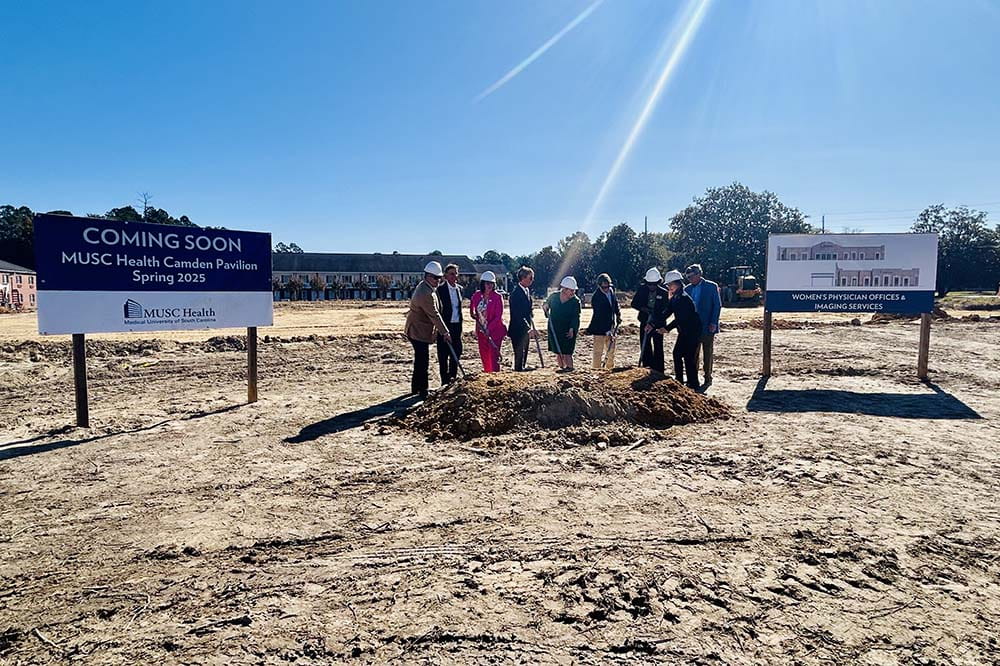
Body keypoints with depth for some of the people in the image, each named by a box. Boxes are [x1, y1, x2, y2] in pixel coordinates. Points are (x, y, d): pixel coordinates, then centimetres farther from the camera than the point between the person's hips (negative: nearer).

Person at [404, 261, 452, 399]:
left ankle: (415, 388, 29)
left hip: (416, 330, 11)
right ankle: (422, 391, 3)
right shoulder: (426, 294, -24)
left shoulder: (425, 287, 11)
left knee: (420, 360, 18)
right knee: (423, 363, -4)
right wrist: (445, 332, -17)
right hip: (419, 332, -11)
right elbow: (434, 315, -23)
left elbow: (434, 312, 18)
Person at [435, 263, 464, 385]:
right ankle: (445, 382, 9)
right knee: (443, 355, 1)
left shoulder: (459, 288, 10)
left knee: (456, 353, 9)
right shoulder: (440, 289, -9)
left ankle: (453, 379, 22)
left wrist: (460, 326, 16)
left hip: (457, 326, 6)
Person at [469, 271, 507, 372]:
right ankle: (487, 372, 29)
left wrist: (489, 329, -21)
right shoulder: (477, 295, 2)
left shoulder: (497, 297, -11)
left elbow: (498, 316, -14)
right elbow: (472, 307, 21)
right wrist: (473, 314, -1)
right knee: (484, 353, 13)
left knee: (494, 353, -7)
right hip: (481, 330, 5)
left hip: (495, 330, -5)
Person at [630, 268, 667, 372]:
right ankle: (647, 369, 17)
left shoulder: (663, 293, -10)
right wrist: (643, 308, -18)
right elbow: (634, 303, 1)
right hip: (644, 322, 2)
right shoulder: (642, 289, -3)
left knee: (658, 348, 1)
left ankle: (658, 371, 7)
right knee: (645, 346, 7)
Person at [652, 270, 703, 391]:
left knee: (688, 357, -10)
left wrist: (667, 328, -22)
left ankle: (694, 384, -4)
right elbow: (665, 314, 7)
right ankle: (679, 380, 24)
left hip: (692, 331, -10)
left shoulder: (684, 298, -21)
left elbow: (680, 318, -25)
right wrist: (653, 325, -2)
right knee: (677, 353, 13)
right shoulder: (673, 299, 8)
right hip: (683, 331, 10)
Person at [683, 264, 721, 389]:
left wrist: (713, 323, -13)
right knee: (693, 354, 9)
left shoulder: (711, 286, -4)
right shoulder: (687, 289, 9)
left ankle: (708, 379, 13)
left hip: (707, 327, -4)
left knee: (708, 354, 4)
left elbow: (717, 305, -6)